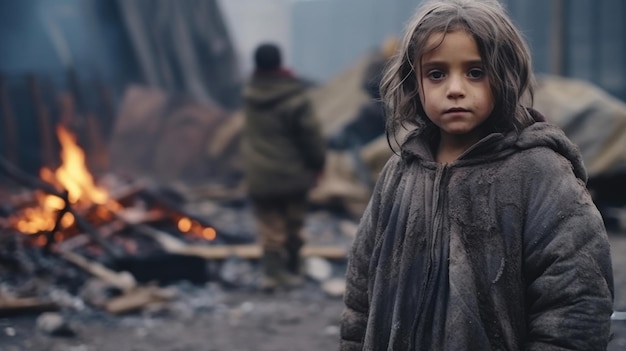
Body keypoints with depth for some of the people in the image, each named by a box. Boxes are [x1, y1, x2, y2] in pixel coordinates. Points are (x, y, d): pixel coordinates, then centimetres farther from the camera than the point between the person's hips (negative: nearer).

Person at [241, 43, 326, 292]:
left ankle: (271, 271, -5)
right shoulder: (294, 97, -17)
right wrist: (317, 162, 2)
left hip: (259, 176, 2)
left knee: (270, 226, 8)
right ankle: (291, 270, 26)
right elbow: (310, 133, -14)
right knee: (293, 225, 15)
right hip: (292, 175, -2)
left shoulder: (250, 94, -3)